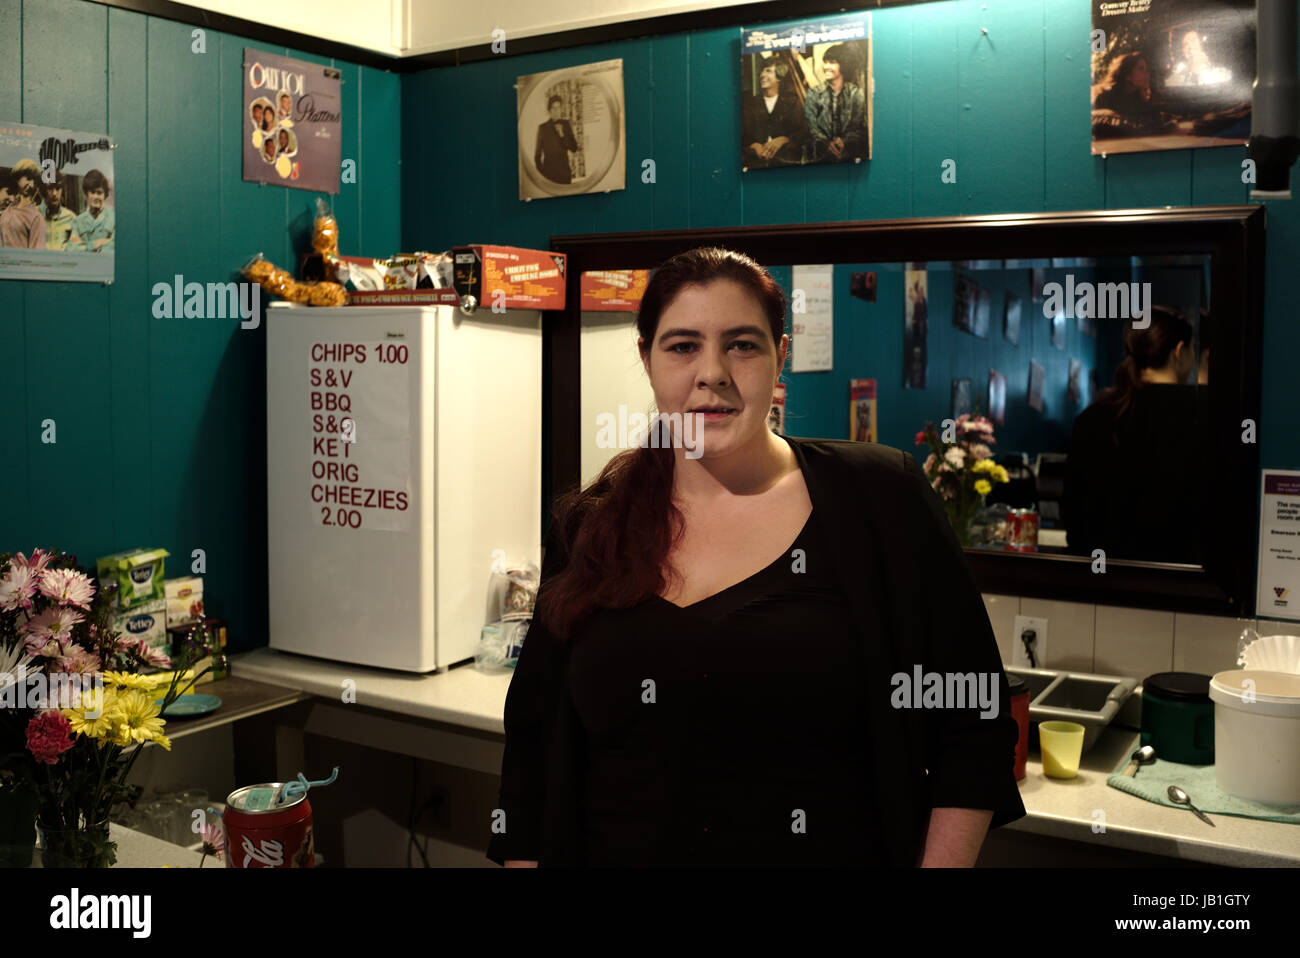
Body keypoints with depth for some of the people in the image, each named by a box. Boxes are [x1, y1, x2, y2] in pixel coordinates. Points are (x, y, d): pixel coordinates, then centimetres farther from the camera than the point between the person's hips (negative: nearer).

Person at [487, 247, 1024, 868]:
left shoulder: (882, 499, -9)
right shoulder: (585, 531, -1)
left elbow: (973, 730, -8)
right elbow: (532, 750, 5)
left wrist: (941, 860, -15)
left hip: (831, 851, -2)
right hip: (620, 852, 3)